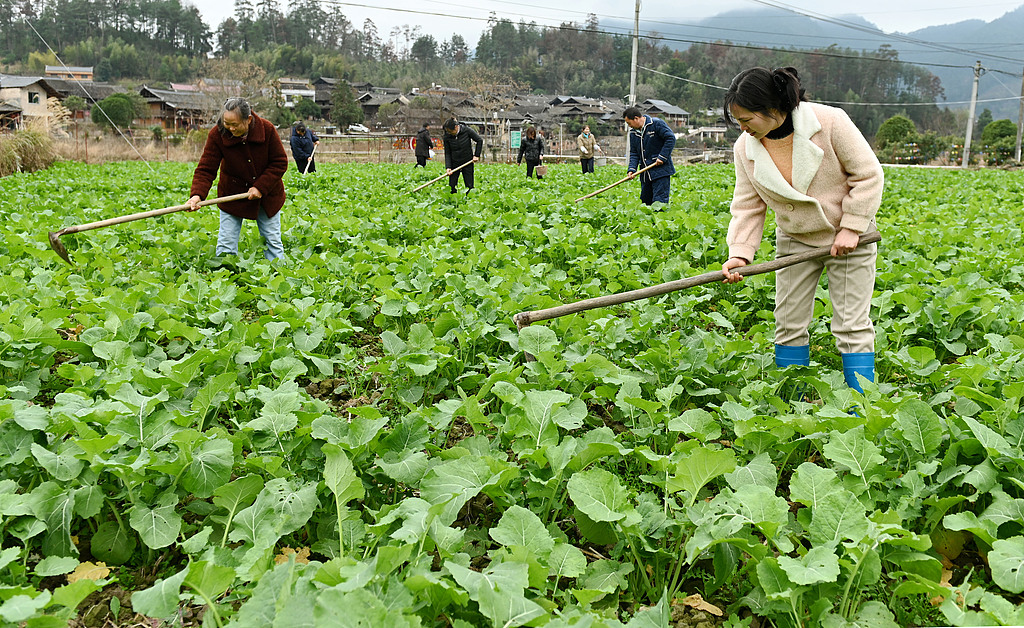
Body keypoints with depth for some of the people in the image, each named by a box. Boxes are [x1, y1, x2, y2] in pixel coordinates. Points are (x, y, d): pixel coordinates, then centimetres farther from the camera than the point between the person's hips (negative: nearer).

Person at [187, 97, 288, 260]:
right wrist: (197, 194, -36)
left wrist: (261, 187, -19)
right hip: (232, 194, 0)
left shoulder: (266, 129, -18)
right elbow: (206, 169, -18)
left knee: (273, 240, 8)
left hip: (266, 193, 0)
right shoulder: (217, 135, -19)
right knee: (226, 243, -2)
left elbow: (280, 163, -11)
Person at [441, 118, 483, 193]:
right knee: (451, 187, 0)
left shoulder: (467, 130, -13)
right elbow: (447, 153, -3)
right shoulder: (447, 137, -8)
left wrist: (476, 155, -5)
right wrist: (448, 167, -14)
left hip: (468, 162, -1)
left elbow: (480, 140, -2)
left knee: (469, 186, 0)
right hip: (454, 164, 1)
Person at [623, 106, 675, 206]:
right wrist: (631, 169, -5)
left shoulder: (656, 123, -8)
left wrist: (662, 157, -16)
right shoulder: (633, 132, 12)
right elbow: (634, 153, 11)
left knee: (659, 201, -10)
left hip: (660, 170, -7)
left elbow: (671, 138, -11)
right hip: (645, 172, 7)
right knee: (645, 200, 11)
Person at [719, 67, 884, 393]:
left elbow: (868, 175, -13)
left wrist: (851, 229, -16)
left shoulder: (830, 122, -21)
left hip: (848, 238, -4)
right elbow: (748, 206, -4)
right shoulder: (745, 148, -8)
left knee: (852, 326, -2)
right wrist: (740, 252, -18)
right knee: (789, 325, 6)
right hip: (795, 242, 4)